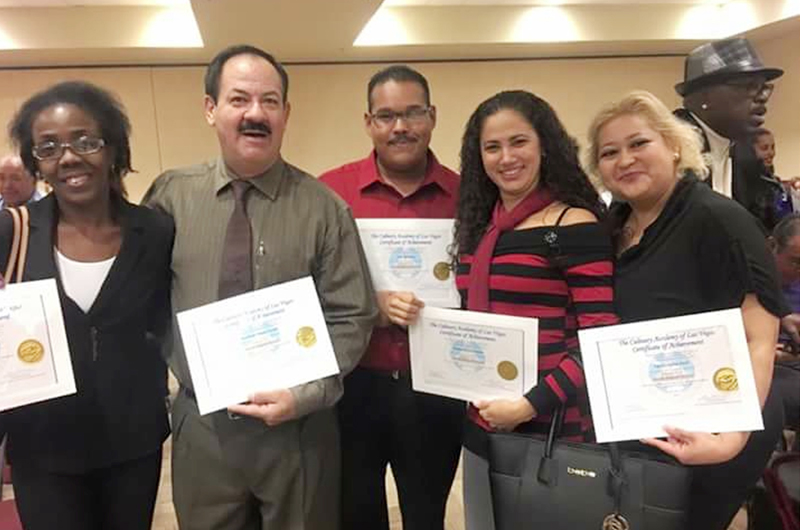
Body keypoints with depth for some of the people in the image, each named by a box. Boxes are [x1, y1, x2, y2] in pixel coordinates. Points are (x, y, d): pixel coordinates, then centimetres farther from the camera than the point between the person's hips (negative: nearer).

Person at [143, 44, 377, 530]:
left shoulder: (323, 208, -7)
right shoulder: (171, 196, -1)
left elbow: (352, 318, -7)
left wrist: (305, 396, -16)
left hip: (298, 427, -1)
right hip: (201, 425, 2)